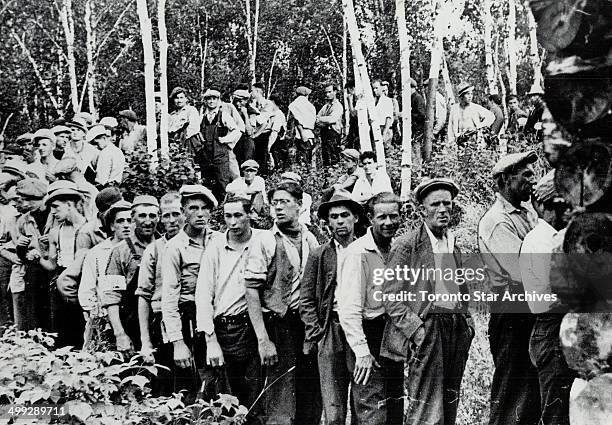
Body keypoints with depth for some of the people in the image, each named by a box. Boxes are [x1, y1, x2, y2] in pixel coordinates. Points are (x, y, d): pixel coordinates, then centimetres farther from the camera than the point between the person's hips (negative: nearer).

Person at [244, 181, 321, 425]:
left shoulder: (311, 240, 9)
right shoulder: (265, 242, -5)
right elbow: (252, 291, -10)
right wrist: (263, 340, -16)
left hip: (310, 326, 5)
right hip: (279, 325, -4)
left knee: (312, 404, 11)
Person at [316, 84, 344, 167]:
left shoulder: (338, 106, -2)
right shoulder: (325, 106, 20)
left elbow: (332, 119, -15)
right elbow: (317, 119, 13)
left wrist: (320, 119, -6)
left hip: (333, 133, -7)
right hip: (324, 133, 7)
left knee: (334, 159, -9)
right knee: (325, 158, 6)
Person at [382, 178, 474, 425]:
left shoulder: (453, 244, 16)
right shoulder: (407, 245, -5)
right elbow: (390, 296, -8)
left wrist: (467, 322, 12)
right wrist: (416, 329, -15)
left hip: (456, 330, 7)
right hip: (426, 329, -7)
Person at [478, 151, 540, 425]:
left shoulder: (528, 213, 13)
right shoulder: (497, 222, -14)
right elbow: (523, 273, -23)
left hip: (533, 314, 8)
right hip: (512, 317, -8)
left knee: (534, 397, 16)